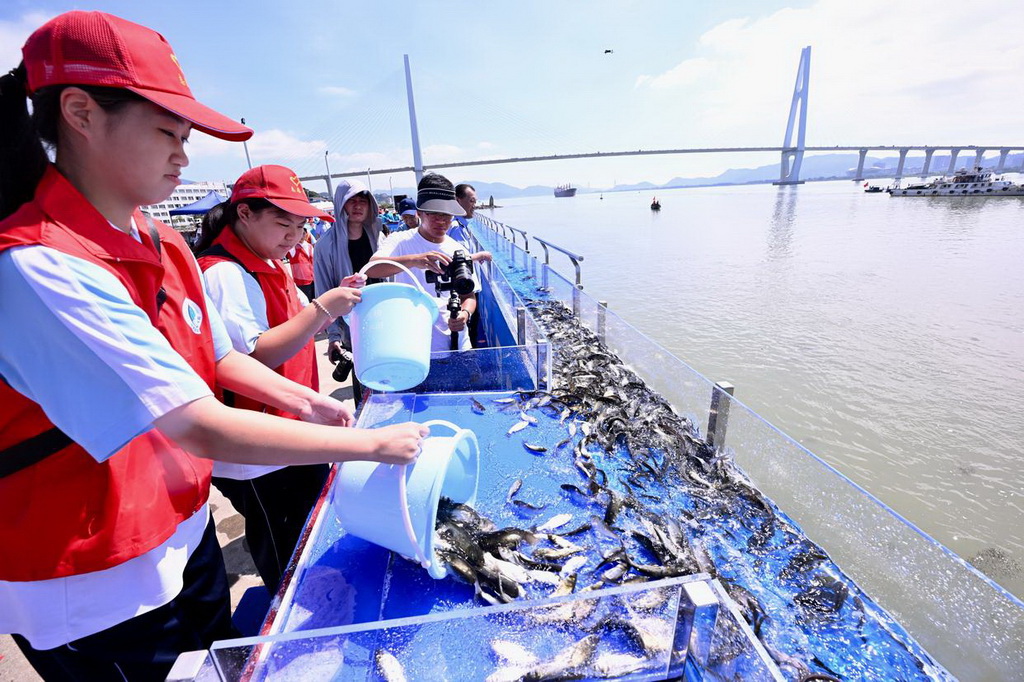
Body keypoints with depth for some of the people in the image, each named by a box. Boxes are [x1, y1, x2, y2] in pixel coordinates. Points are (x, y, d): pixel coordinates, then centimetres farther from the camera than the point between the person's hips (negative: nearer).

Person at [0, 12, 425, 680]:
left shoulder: (167, 246, -2)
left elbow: (220, 358, 5)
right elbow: (204, 428, -34)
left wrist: (303, 401, -10)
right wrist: (373, 443, -28)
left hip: (185, 535, 7)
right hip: (95, 594, -7)